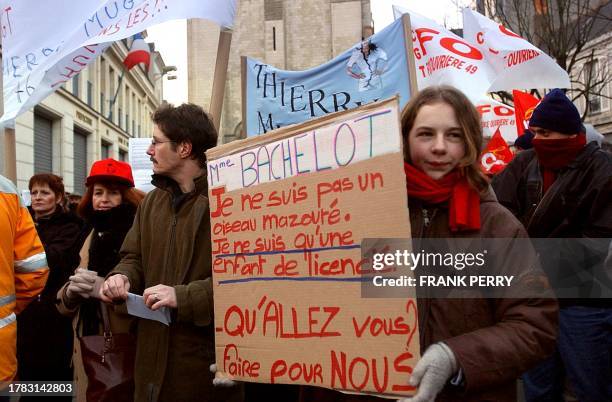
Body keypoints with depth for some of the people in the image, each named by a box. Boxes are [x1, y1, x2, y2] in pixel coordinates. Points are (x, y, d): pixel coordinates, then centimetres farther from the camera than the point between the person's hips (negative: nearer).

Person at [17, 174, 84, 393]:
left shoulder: (68, 227, -3)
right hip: (24, 312, 5)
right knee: (26, 370, 12)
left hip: (53, 313, -5)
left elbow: (52, 259, -21)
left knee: (55, 375, 4)